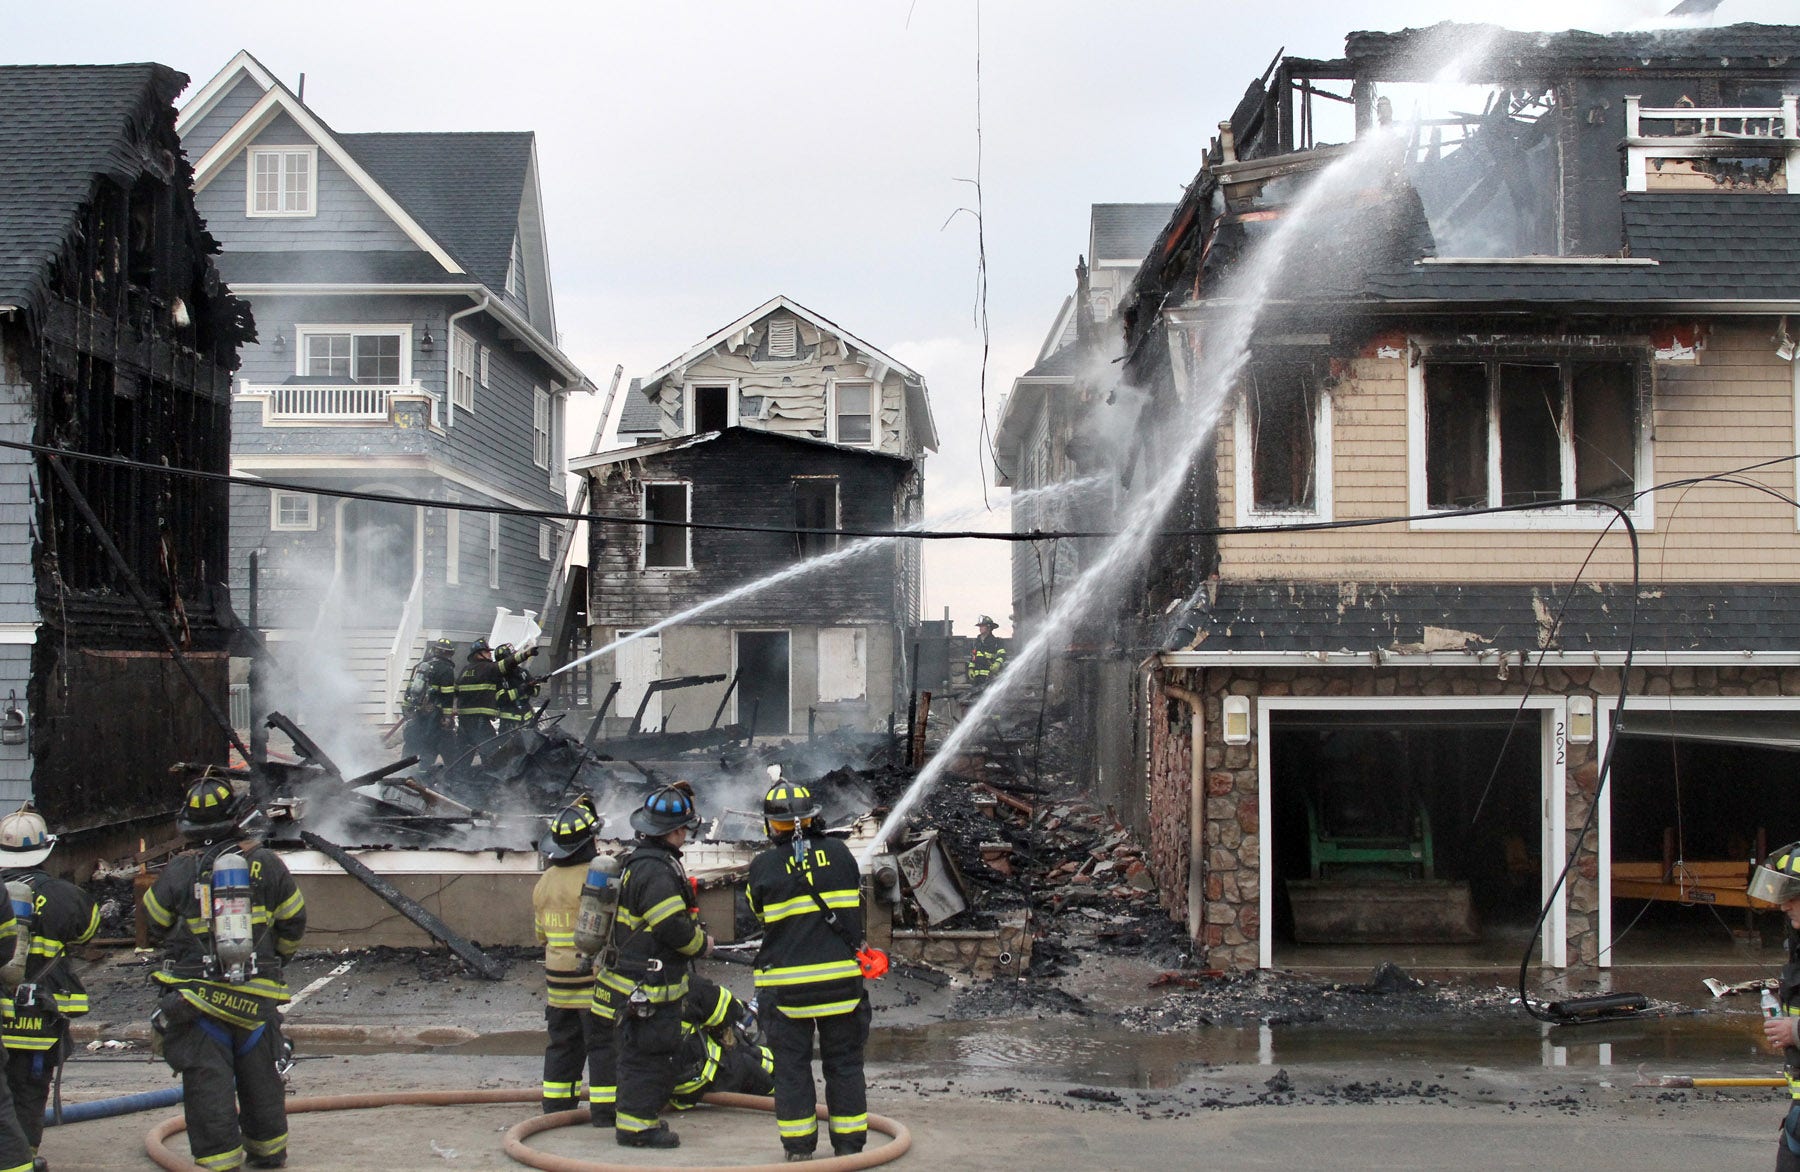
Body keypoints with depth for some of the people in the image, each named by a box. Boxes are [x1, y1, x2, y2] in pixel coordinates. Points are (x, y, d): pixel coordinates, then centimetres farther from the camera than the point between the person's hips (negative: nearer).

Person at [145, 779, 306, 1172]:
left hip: (195, 991, -2)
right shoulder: (267, 864, -3)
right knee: (260, 1076, 17)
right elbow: (293, 923, 7)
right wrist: (274, 955, 27)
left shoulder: (179, 870, -5)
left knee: (206, 1081, 2)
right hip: (255, 997, 2)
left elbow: (156, 924, 8)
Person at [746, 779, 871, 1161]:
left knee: (791, 1063, 8)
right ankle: (849, 1143, 14)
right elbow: (856, 909, 9)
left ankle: (799, 1145, 10)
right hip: (841, 978, 2)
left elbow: (762, 914, 7)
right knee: (844, 1062, 11)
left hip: (786, 983, -2)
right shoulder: (839, 854, -1)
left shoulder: (763, 867, -7)